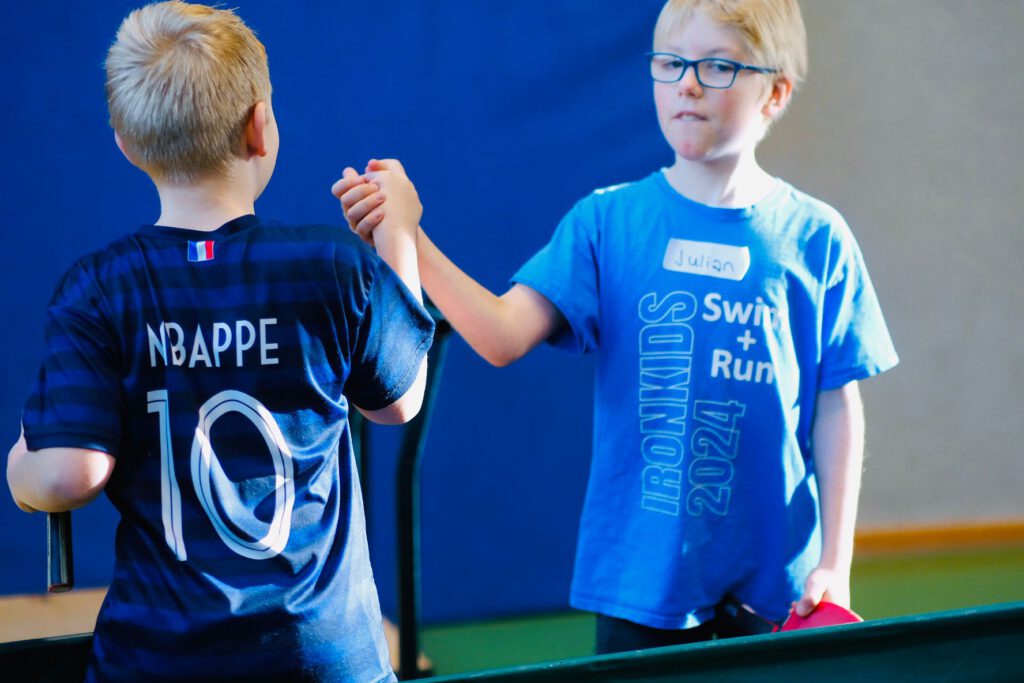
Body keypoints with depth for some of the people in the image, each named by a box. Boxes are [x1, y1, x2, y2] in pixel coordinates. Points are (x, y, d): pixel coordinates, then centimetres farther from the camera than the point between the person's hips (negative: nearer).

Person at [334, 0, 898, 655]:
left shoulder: (815, 238, -1)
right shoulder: (606, 221, -1)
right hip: (640, 575, 0)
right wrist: (407, 240, -26)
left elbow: (836, 407, 2)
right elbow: (503, 335, -13)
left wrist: (835, 562, -1)